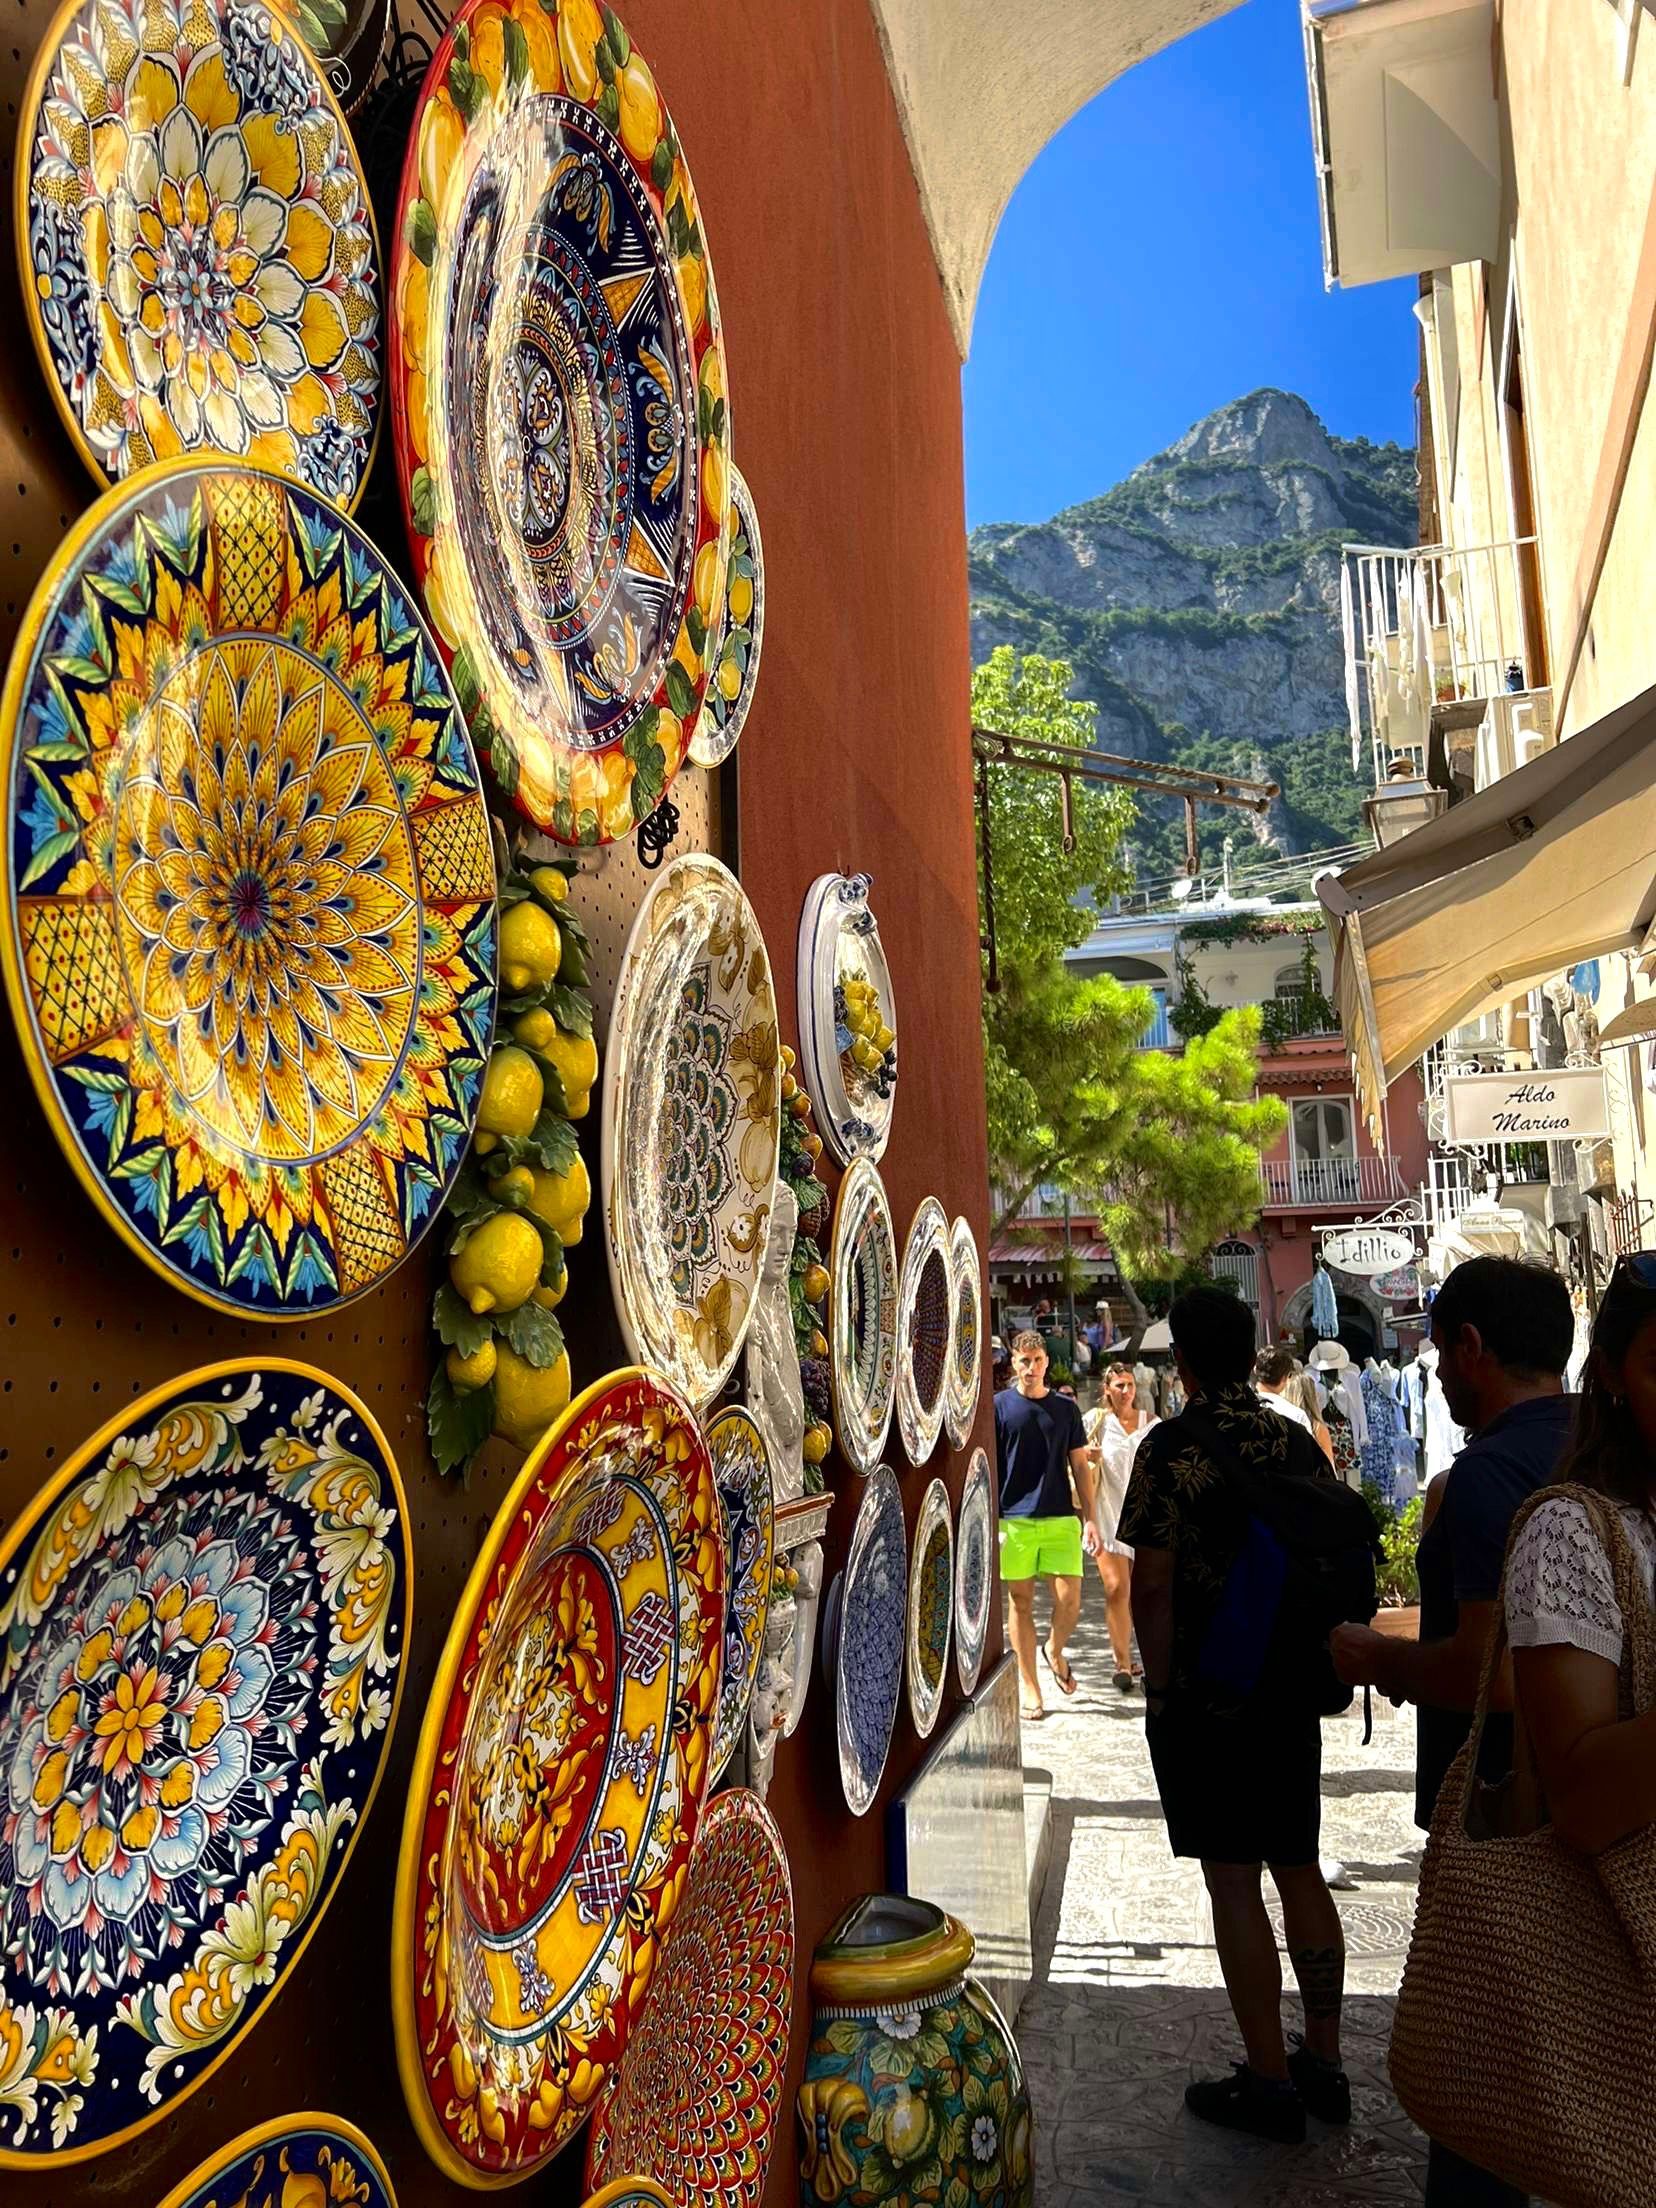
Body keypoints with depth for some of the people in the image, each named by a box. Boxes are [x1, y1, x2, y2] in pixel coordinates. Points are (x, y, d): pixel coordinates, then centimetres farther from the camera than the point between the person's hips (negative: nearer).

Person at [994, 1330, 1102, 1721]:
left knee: (1069, 1601, -4)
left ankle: (1054, 1652, 27)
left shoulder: (1066, 1407, 8)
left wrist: (1091, 1520, 4)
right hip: (1014, 1520, -1)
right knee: (1021, 1602, 4)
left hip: (1061, 1518, 1)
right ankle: (1028, 1686, 17)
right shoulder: (999, 1406, 2)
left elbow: (1080, 1467, 10)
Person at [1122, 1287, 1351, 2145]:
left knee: (1233, 1883, 4)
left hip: (1204, 1697, -6)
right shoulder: (1299, 1442, 3)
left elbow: (1152, 1582, -17)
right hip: (1292, 1692, 6)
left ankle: (1270, 2082, 13)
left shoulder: (1173, 1446, -15)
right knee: (1300, 1872, 16)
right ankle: (1323, 2065, 27)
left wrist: (1159, 1688, -4)